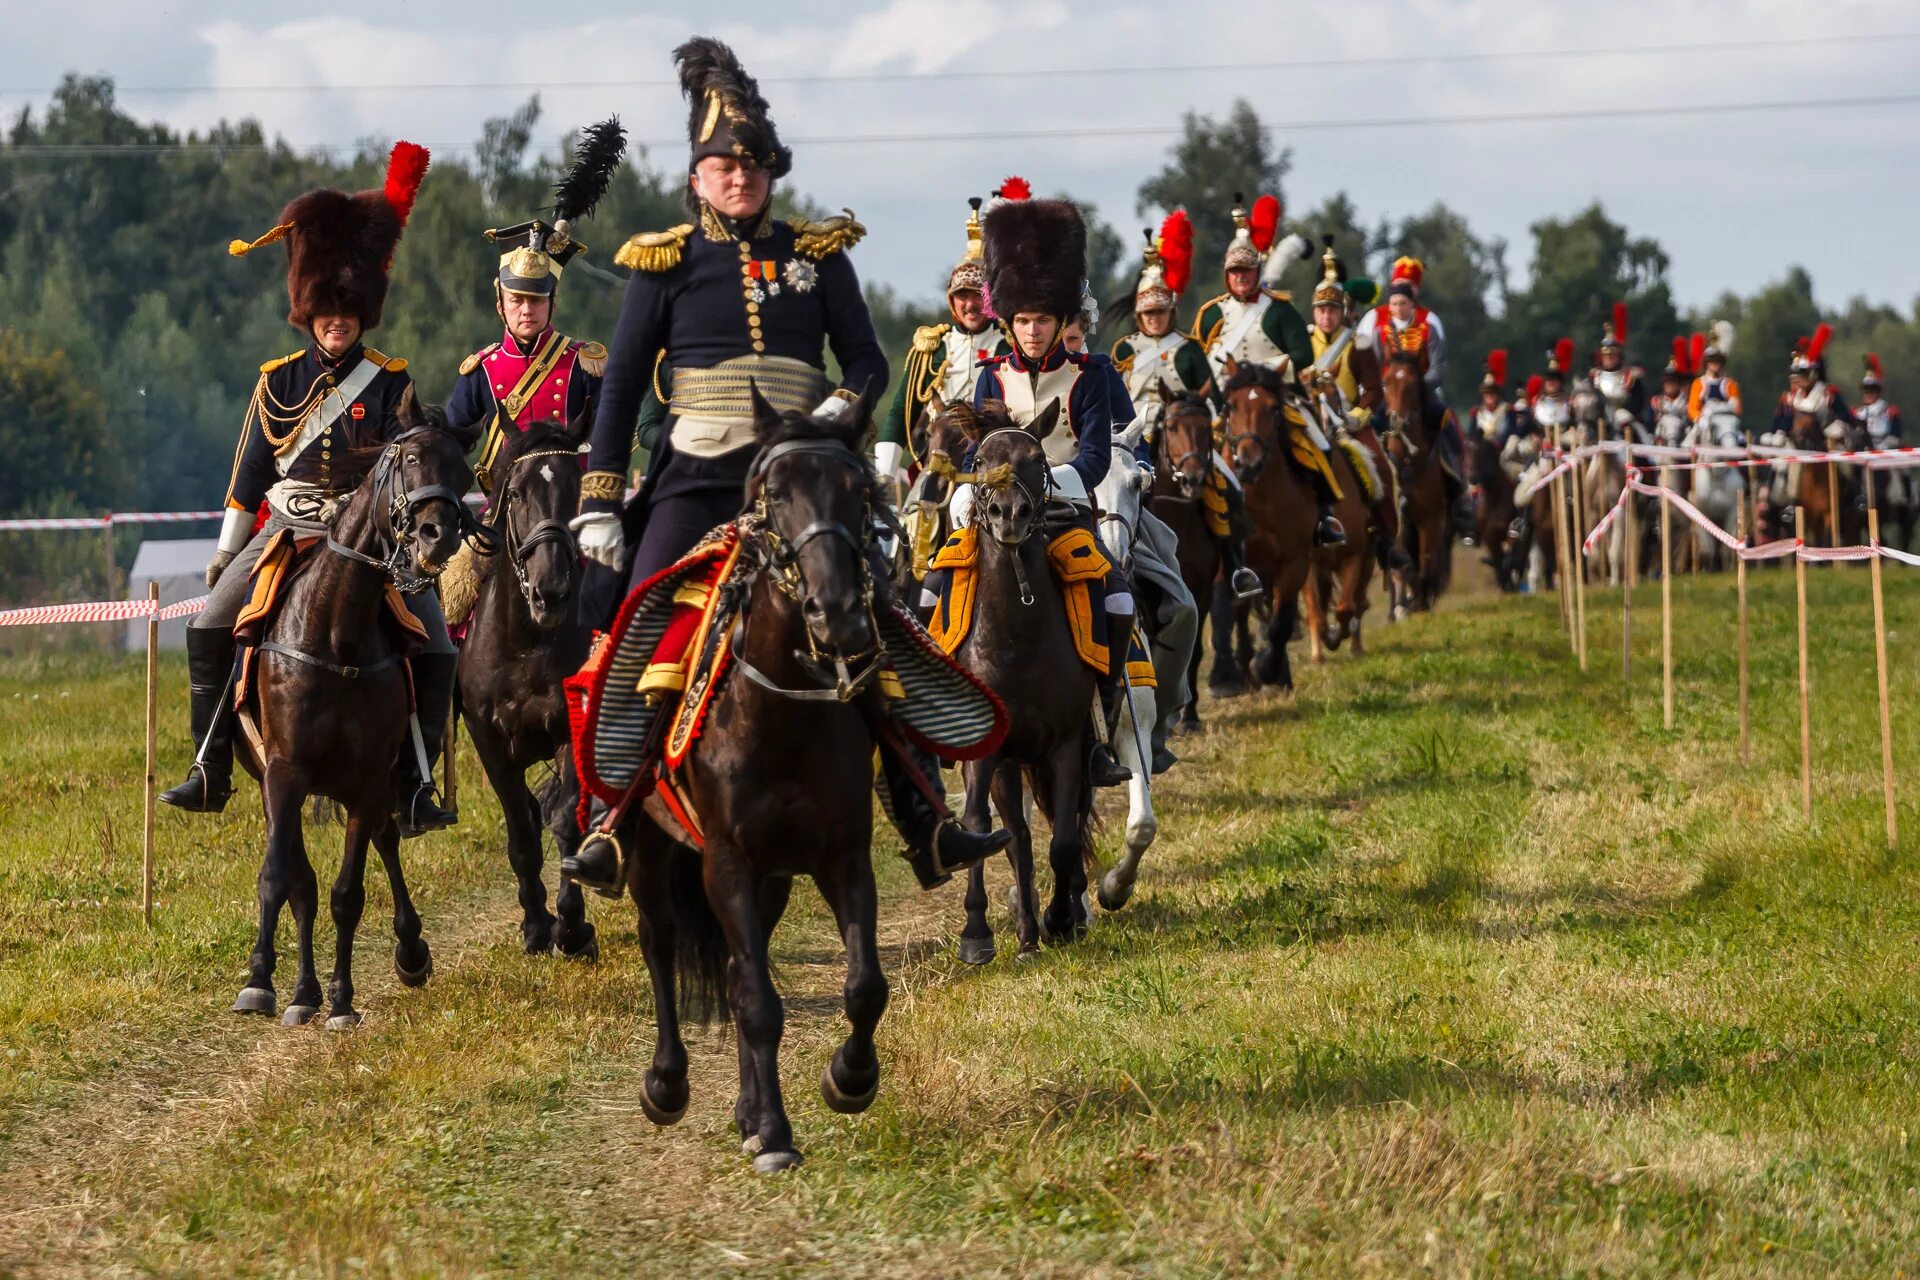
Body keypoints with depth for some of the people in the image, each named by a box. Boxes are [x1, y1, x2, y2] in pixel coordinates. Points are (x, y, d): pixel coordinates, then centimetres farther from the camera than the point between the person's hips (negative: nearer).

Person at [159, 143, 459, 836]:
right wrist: (226, 552, 10)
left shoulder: (390, 381, 0)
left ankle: (414, 785, -8)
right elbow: (249, 475, 10)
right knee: (209, 629, -11)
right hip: (286, 531, 2)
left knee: (435, 651, -15)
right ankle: (210, 772, -3)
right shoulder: (278, 382, 5)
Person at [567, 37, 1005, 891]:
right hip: (696, 477, -1)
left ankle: (927, 828, 0)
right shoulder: (666, 263, 3)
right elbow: (621, 385, 4)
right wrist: (598, 504, -1)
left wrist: (840, 407, -15)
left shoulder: (818, 254, 8)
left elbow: (867, 359, 9)